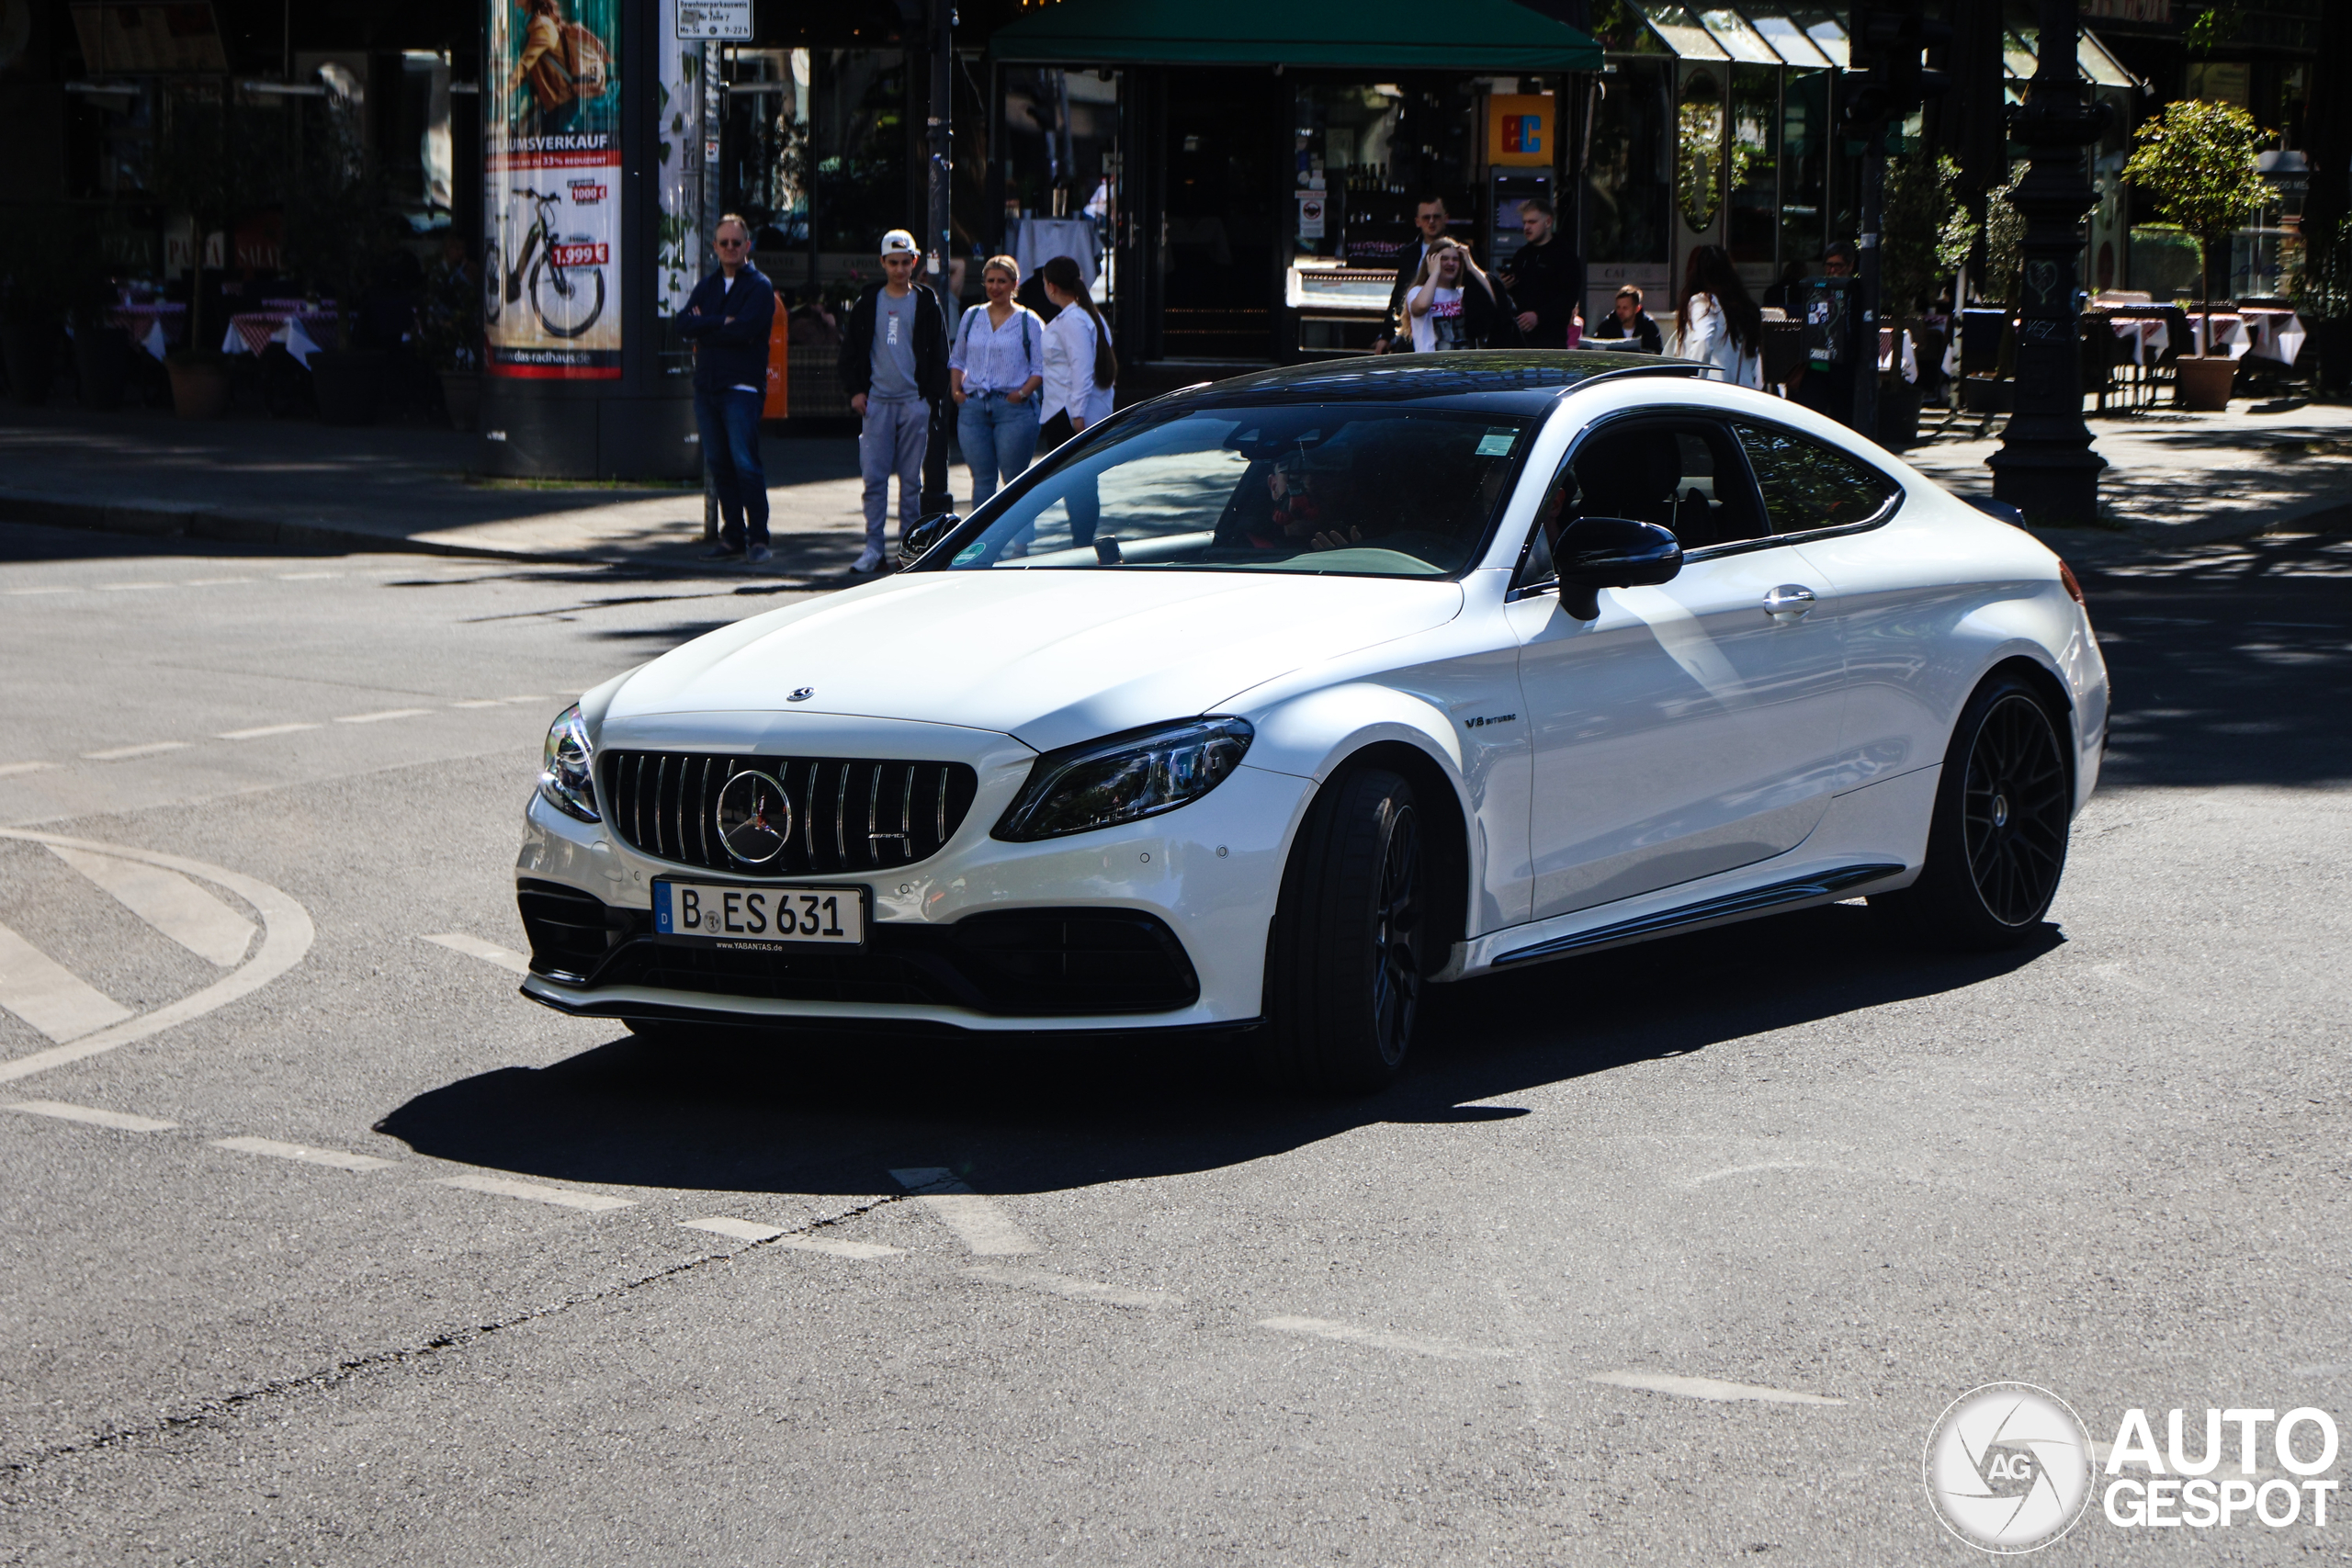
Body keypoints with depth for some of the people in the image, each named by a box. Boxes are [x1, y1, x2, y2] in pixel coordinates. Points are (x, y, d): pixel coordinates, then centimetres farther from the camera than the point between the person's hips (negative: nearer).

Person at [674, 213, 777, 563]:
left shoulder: (760, 287, 0)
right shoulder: (706, 287, 17)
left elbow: (744, 330, -15)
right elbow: (684, 325, 2)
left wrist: (704, 330, -5)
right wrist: (722, 322, -10)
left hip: (742, 386, -6)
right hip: (706, 386, 6)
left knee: (745, 462, -12)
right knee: (719, 465, 7)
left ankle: (757, 538, -8)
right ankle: (733, 537, 12)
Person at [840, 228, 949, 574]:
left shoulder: (926, 303, 6)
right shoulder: (868, 302, 9)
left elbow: (939, 356, 7)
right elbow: (850, 350, 13)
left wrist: (932, 398, -1)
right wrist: (854, 390, 2)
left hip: (915, 402, -1)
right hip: (876, 400, 1)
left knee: (911, 479, 3)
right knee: (874, 477, -3)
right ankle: (873, 547, -1)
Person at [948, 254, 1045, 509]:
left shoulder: (1029, 321, 4)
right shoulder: (972, 316, 14)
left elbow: (1041, 368, 1)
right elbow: (957, 359, 21)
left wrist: (1023, 393, -14)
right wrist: (956, 389, 5)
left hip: (1013, 409, -3)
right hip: (973, 407, 3)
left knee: (1014, 479, -3)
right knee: (982, 478, 4)